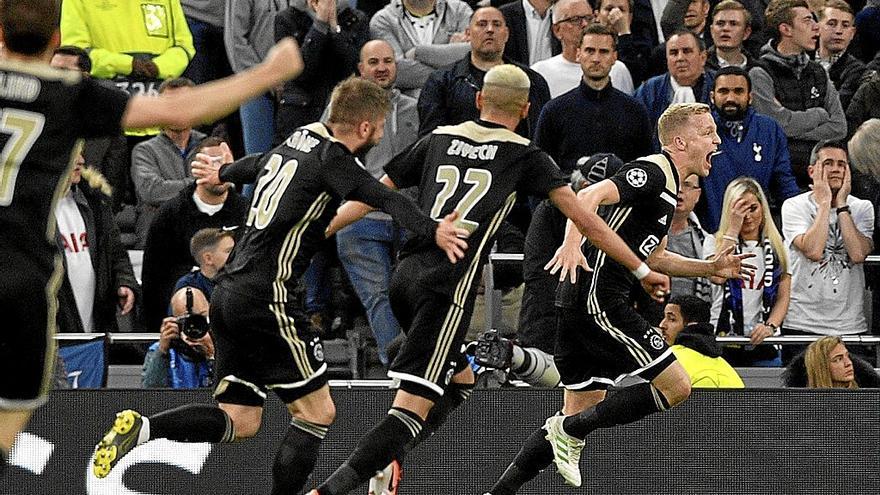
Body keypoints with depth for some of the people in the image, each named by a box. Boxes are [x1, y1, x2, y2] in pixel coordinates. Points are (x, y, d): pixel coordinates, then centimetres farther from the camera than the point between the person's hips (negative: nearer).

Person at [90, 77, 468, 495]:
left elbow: (258, 165, 38)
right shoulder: (332, 159, -9)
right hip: (266, 297, -9)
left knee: (240, 422, 10)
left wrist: (223, 173, 59)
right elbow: (383, 198, -27)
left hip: (228, 292, 9)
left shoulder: (293, 144, 15)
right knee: (317, 413, 0)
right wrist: (432, 230, -41)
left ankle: (140, 427, -4)